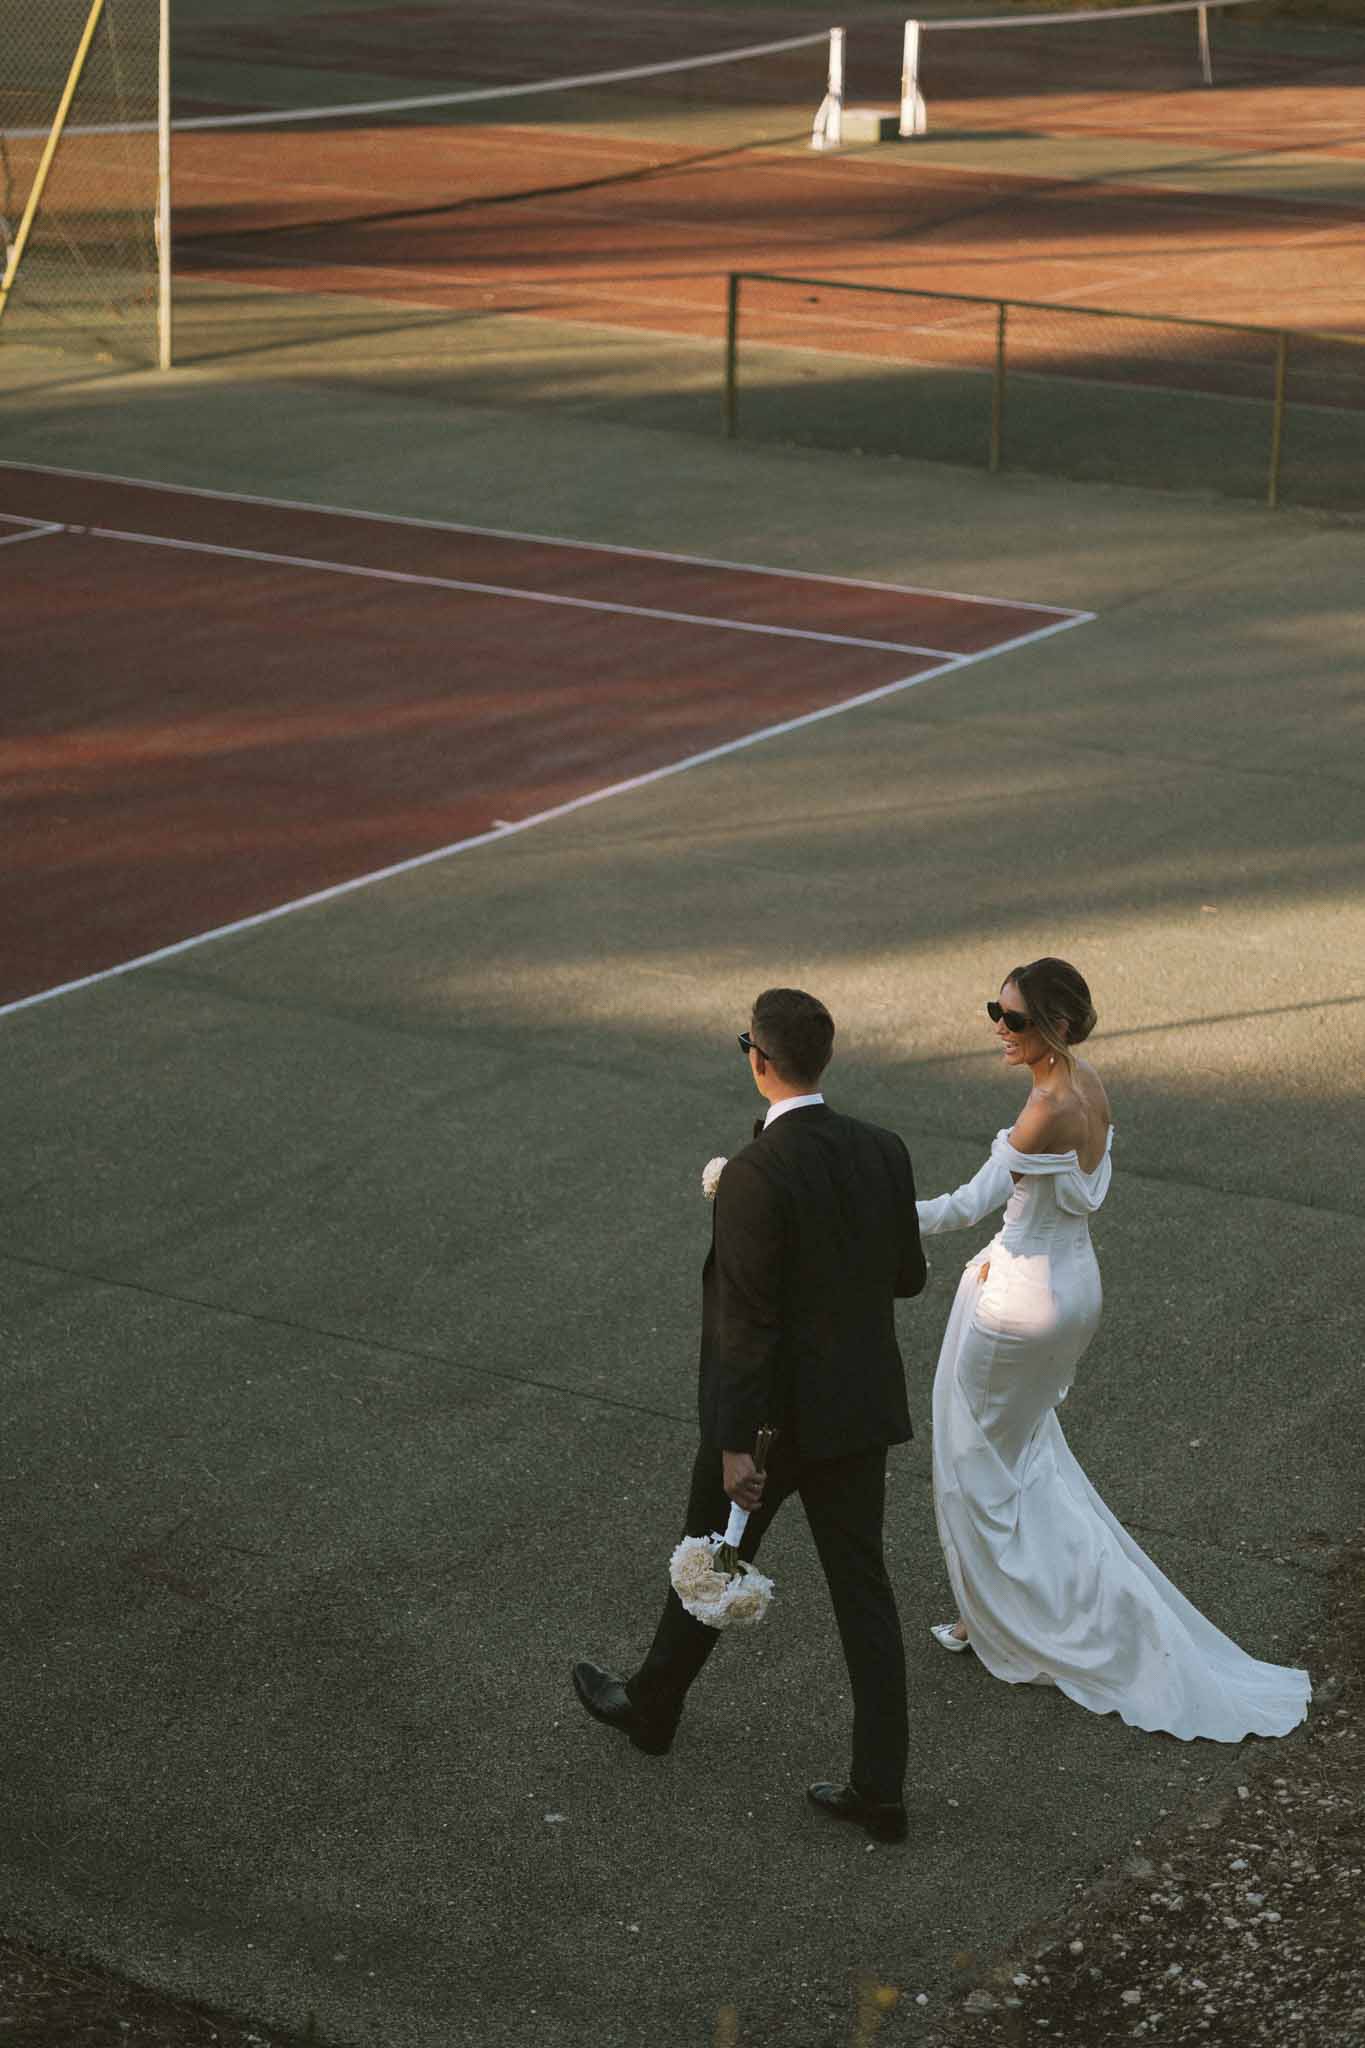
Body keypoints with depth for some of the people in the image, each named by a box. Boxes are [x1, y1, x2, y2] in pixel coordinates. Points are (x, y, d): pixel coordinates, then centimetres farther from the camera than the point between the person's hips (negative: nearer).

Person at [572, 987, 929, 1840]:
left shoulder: (754, 1177, -24)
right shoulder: (884, 1152, -5)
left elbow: (747, 1322, -22)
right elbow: (909, 1277, 6)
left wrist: (737, 1446, -17)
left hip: (772, 1414, -5)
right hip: (860, 1407, 5)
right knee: (863, 1586, 9)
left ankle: (653, 1706, 42)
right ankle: (880, 1787, 10)